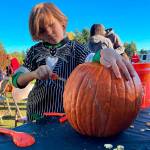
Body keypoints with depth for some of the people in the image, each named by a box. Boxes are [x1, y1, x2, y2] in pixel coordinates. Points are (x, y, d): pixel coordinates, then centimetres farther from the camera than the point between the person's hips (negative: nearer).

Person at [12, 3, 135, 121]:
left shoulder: (74, 48, -5)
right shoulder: (35, 51, 2)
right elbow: (16, 80, -1)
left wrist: (106, 52, -50)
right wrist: (34, 74, -22)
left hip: (68, 112, -2)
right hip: (37, 112, 3)